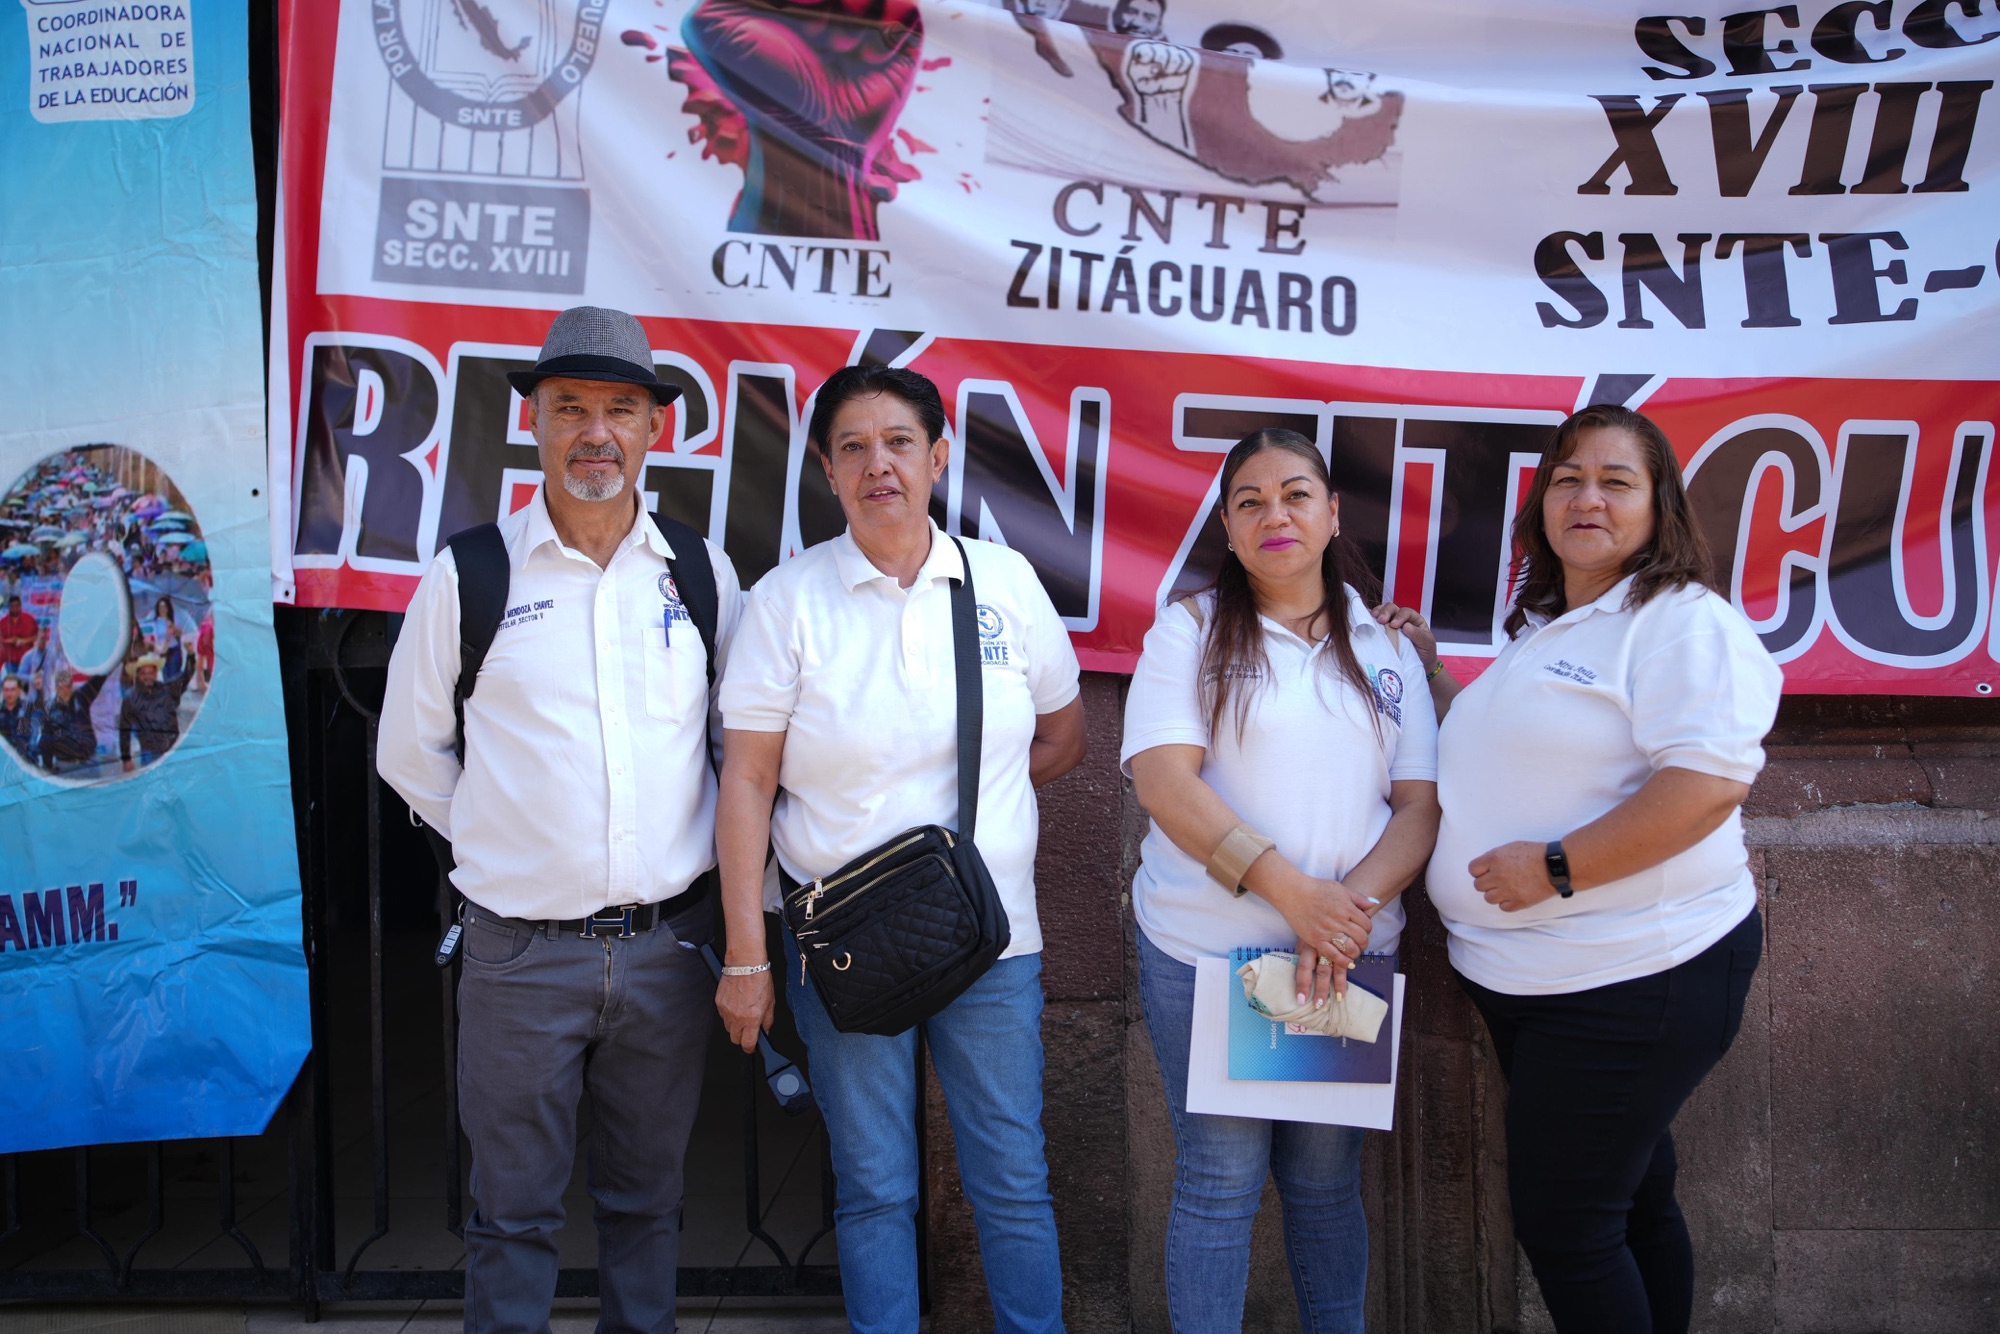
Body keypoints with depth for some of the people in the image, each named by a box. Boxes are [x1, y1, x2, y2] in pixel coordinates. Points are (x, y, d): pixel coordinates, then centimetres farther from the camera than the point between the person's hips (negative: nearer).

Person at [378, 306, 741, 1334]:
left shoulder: (702, 574, 4)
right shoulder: (467, 577, -3)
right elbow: (411, 753, 7)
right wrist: (503, 844, 6)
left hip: (669, 941, 2)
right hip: (521, 949, -2)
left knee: (647, 1199, 15)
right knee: (514, 1210, 8)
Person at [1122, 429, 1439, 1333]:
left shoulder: (1387, 648, 10)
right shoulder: (1191, 630, 1)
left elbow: (1421, 803, 4)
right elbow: (1162, 780, -11)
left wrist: (1353, 904, -15)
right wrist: (1293, 890, -20)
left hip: (1347, 953, 3)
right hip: (1206, 949, -3)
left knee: (1328, 1175, 12)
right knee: (1220, 1178, 2)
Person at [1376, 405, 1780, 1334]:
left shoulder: (1685, 622, -13)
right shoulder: (1541, 631, 15)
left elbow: (1710, 780, -26)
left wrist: (1556, 867, -25)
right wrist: (1429, 672, 16)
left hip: (1633, 976, -9)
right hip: (1526, 976, 9)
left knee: (1561, 1222, -3)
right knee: (1630, 1201, 19)